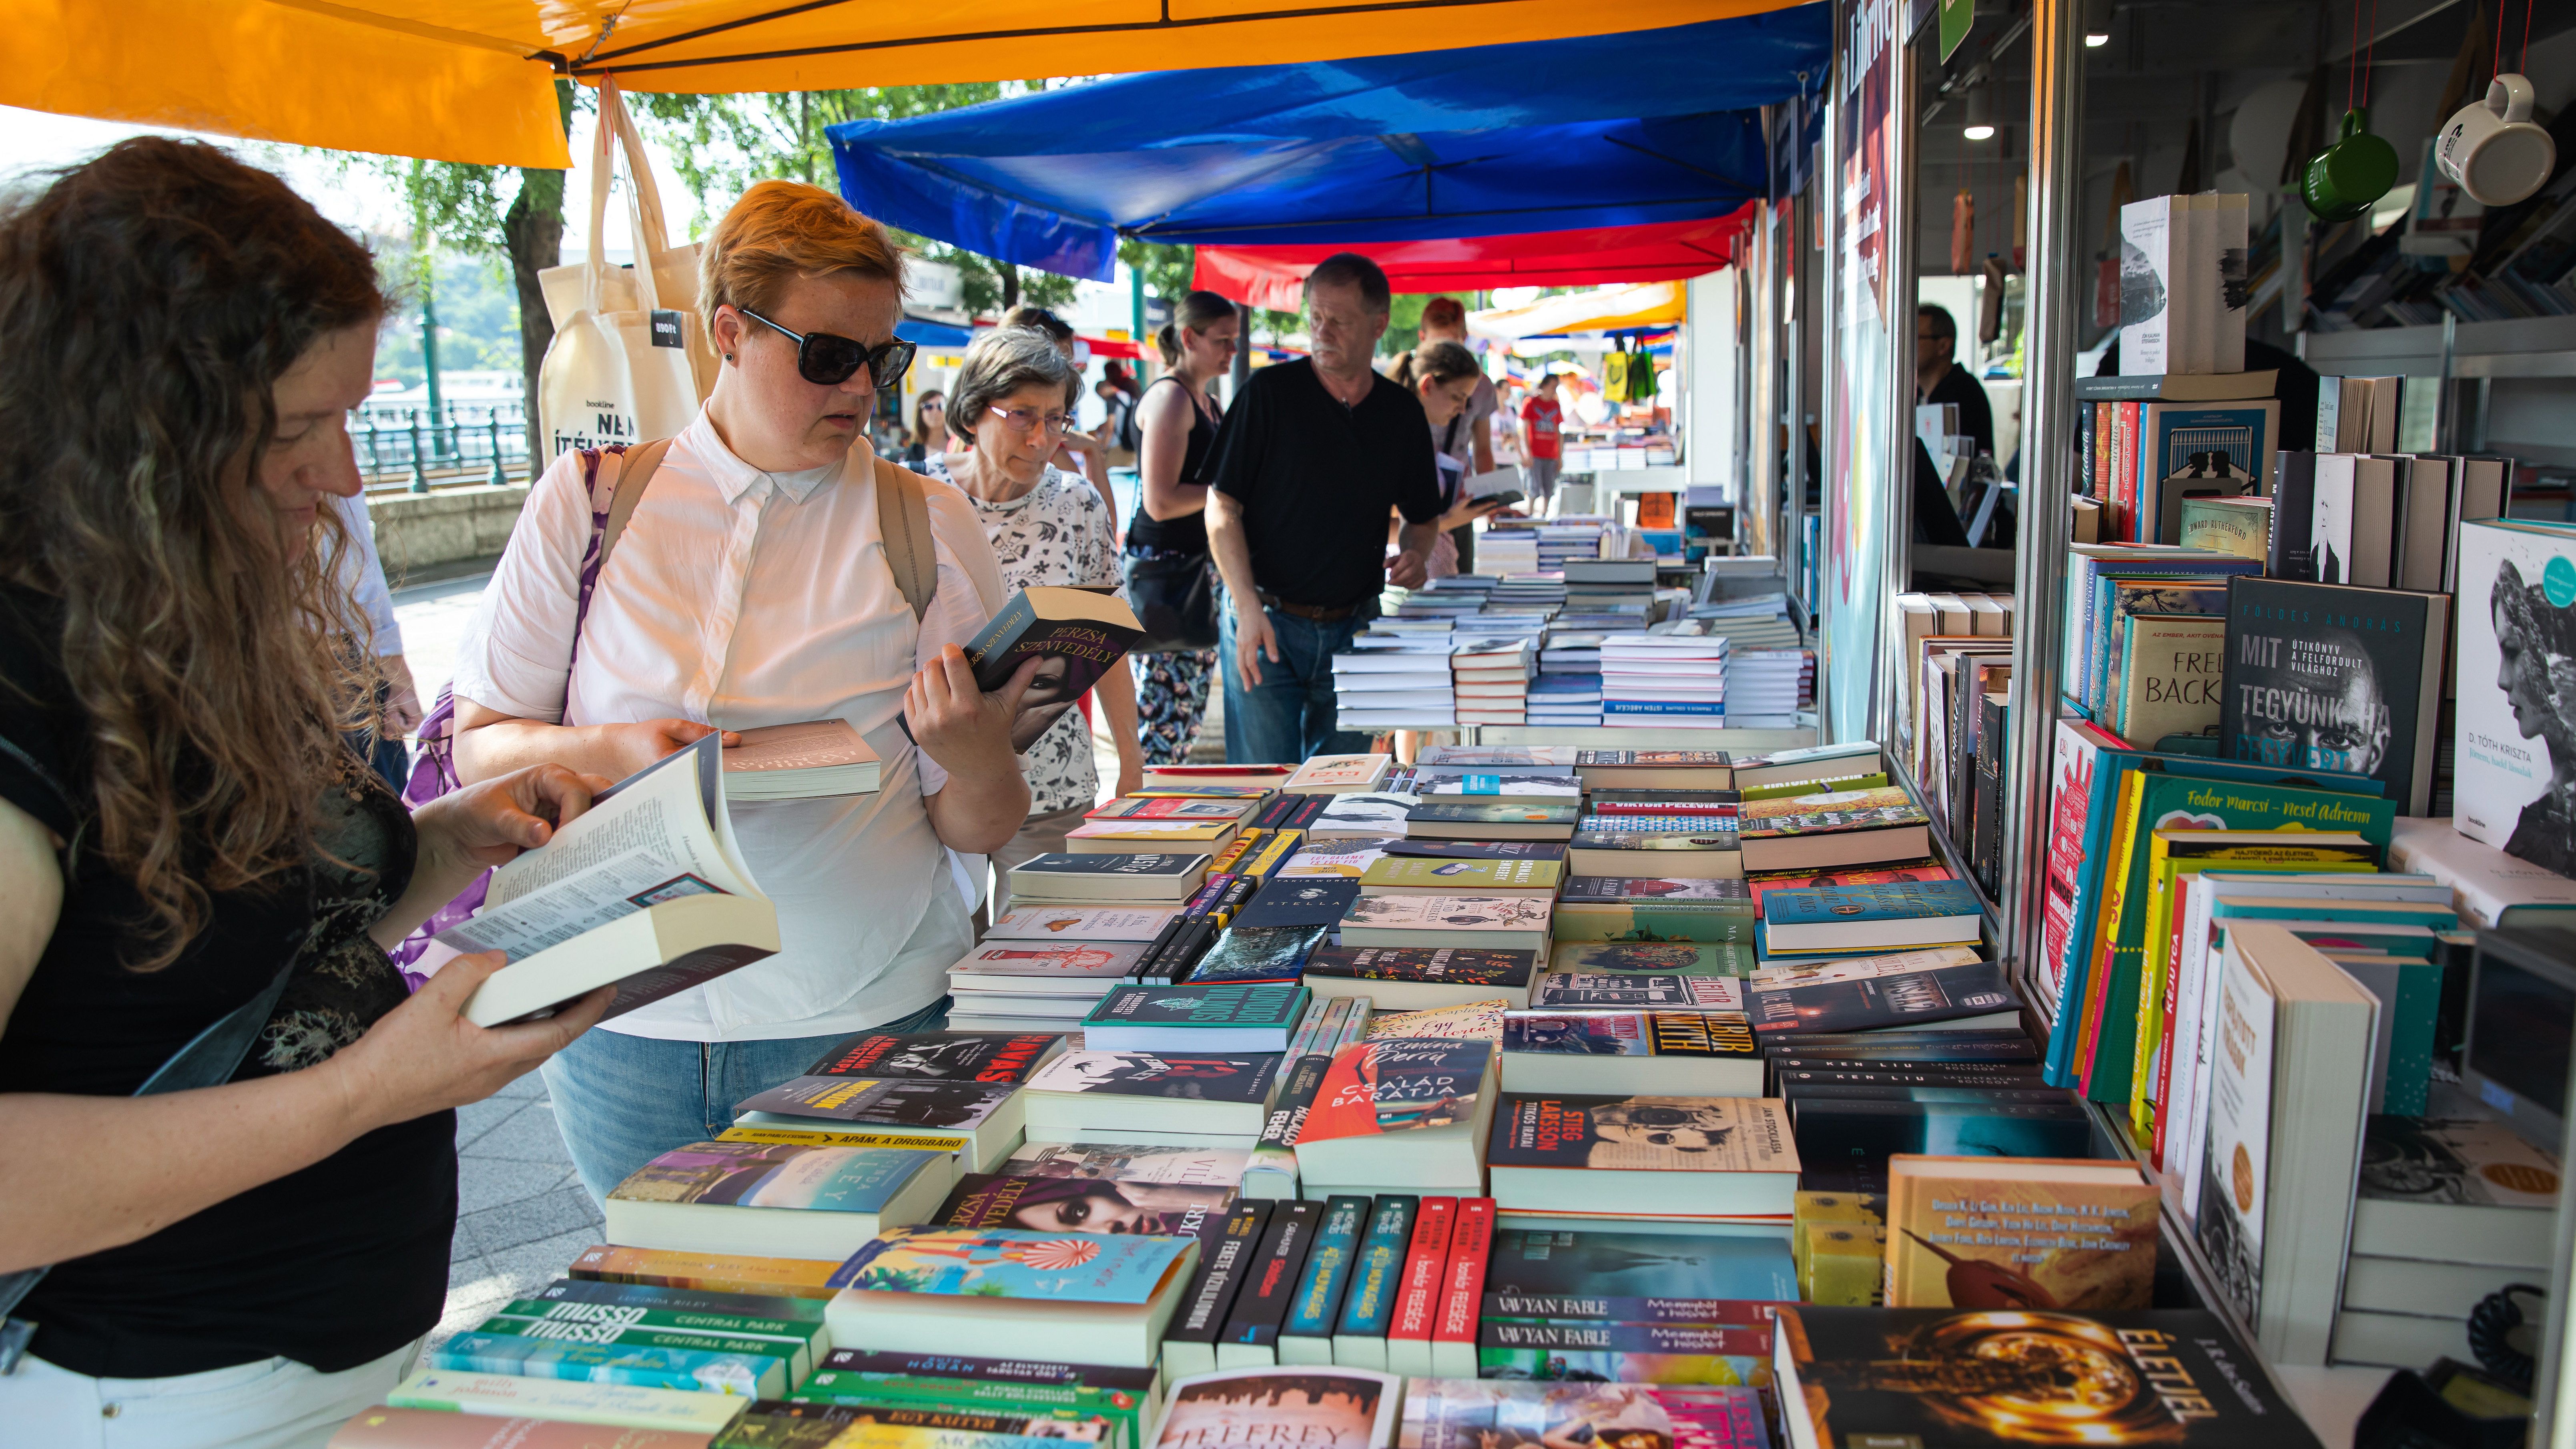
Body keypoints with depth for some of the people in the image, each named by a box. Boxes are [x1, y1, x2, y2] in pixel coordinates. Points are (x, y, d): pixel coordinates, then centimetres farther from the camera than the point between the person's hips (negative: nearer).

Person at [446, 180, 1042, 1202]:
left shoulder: (931, 529, 1)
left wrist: (970, 752, -22)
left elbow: (983, 833, 0)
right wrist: (614, 754, -14)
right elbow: (478, 747, 5)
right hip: (627, 1029, 1)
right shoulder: (586, 504, 3)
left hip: (858, 1032, -1)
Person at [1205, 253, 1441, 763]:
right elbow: (1222, 509, -6)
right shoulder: (1270, 393, -5)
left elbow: (1422, 515, 19)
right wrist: (1248, 609, -16)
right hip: (1266, 622, -3)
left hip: (1353, 629, 3)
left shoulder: (1403, 412, 6)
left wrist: (1415, 554, -5)